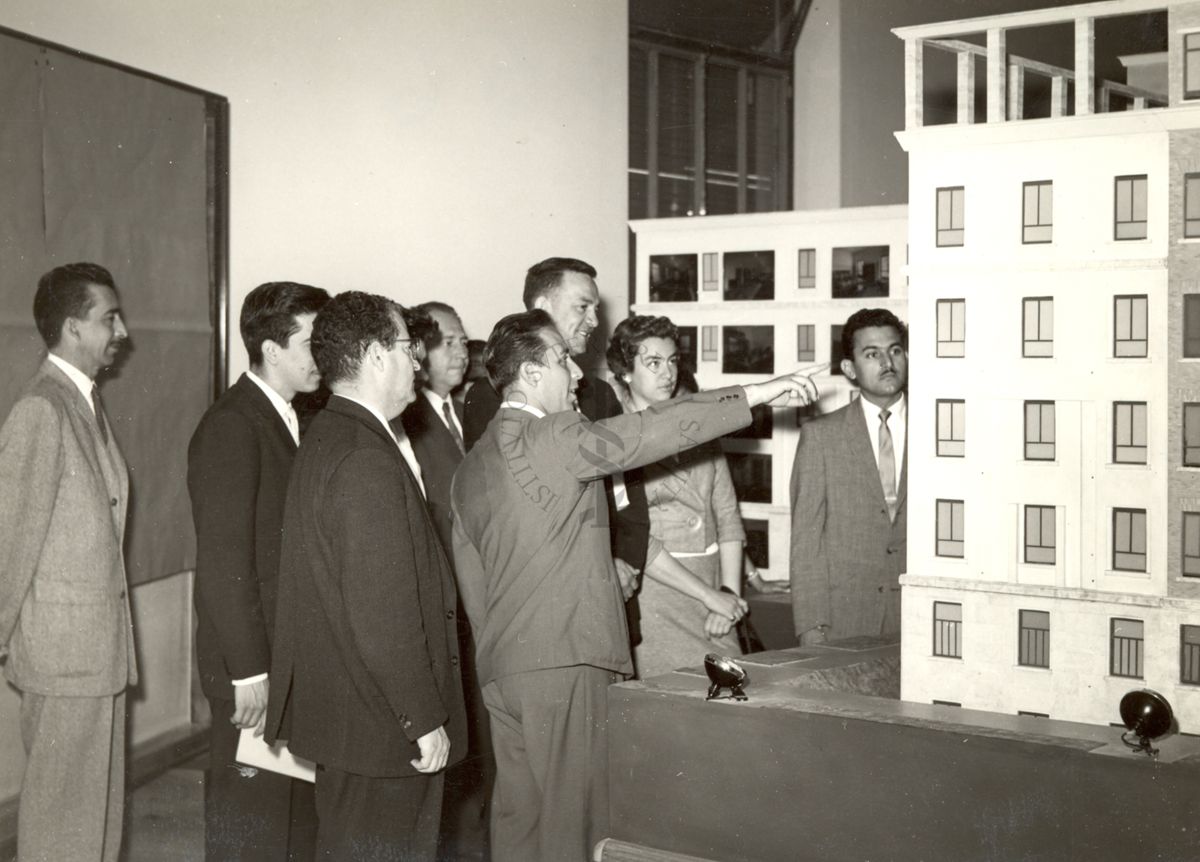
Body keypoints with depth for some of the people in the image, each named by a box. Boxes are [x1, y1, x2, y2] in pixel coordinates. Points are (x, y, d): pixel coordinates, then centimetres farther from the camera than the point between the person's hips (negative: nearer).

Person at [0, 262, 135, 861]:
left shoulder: (87, 402, 10)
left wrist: (113, 638, 11)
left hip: (100, 641, 8)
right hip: (63, 648, -8)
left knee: (101, 799, 17)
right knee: (64, 813, 4)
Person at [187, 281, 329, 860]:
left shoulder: (290, 417, 11)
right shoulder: (231, 426, -16)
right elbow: (223, 561, -19)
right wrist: (248, 670, -19)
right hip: (255, 663, -8)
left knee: (298, 802, 16)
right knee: (250, 806, 3)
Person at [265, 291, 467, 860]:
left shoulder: (325, 438, 10)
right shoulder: (367, 460, -22)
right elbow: (383, 615, -25)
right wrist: (425, 719, -18)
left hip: (338, 705, 10)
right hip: (380, 726, -10)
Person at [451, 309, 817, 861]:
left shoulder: (470, 468, 14)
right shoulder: (551, 436, -11)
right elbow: (645, 433, -17)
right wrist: (756, 393, -14)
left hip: (499, 666, 9)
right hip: (563, 656, -8)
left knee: (517, 812, 13)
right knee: (572, 813, -1)